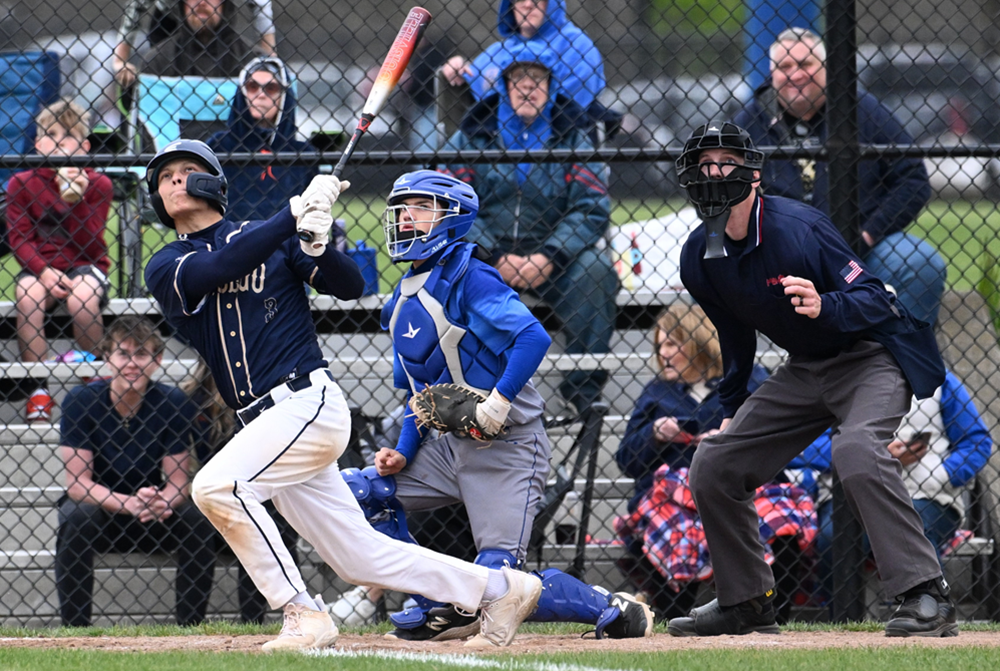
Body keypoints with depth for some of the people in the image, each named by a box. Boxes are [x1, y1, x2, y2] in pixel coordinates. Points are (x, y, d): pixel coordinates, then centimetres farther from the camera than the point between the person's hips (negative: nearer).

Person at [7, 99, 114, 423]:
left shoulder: (97, 184, -1)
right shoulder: (22, 184, 2)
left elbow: (90, 243, -8)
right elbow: (19, 238, -4)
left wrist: (76, 198, -21)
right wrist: (43, 271, -20)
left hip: (85, 266, -1)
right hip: (38, 266, 1)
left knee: (82, 298, -35)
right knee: (27, 297, -33)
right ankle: (39, 390, -24)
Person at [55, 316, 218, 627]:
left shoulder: (172, 402, -10)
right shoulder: (80, 401, -14)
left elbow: (179, 480, -11)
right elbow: (77, 482, -19)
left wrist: (161, 502, -36)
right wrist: (129, 504, -37)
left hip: (153, 522, 2)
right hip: (96, 509, -1)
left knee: (199, 523, -26)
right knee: (74, 520, -34)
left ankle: (190, 625, -15)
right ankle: (75, 629, -28)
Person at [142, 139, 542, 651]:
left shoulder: (275, 239, 4)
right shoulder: (165, 269, 10)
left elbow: (351, 286, -2)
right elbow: (218, 269, -11)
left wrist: (315, 244, -22)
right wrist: (296, 215, -16)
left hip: (309, 402, -5)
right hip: (265, 424, 5)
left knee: (217, 484, -25)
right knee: (361, 557, 4)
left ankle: (304, 615, -18)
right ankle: (498, 589, 18)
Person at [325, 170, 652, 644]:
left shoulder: (469, 279, -13)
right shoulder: (404, 300, 14)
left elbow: (533, 337, -25)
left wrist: (500, 400, -33)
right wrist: (403, 453, 6)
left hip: (509, 448, -9)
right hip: (452, 446, 9)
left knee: (497, 584, -16)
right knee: (365, 490, 1)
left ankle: (616, 611, 3)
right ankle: (444, 610, 9)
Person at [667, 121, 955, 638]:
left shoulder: (798, 228, -25)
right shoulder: (699, 257, -4)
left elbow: (874, 301, -28)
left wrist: (824, 307, -47)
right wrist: (732, 410, 18)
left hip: (872, 356, -8)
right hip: (805, 371, 8)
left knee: (856, 450, -35)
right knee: (713, 464, 3)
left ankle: (926, 597, -35)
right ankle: (745, 601, 19)